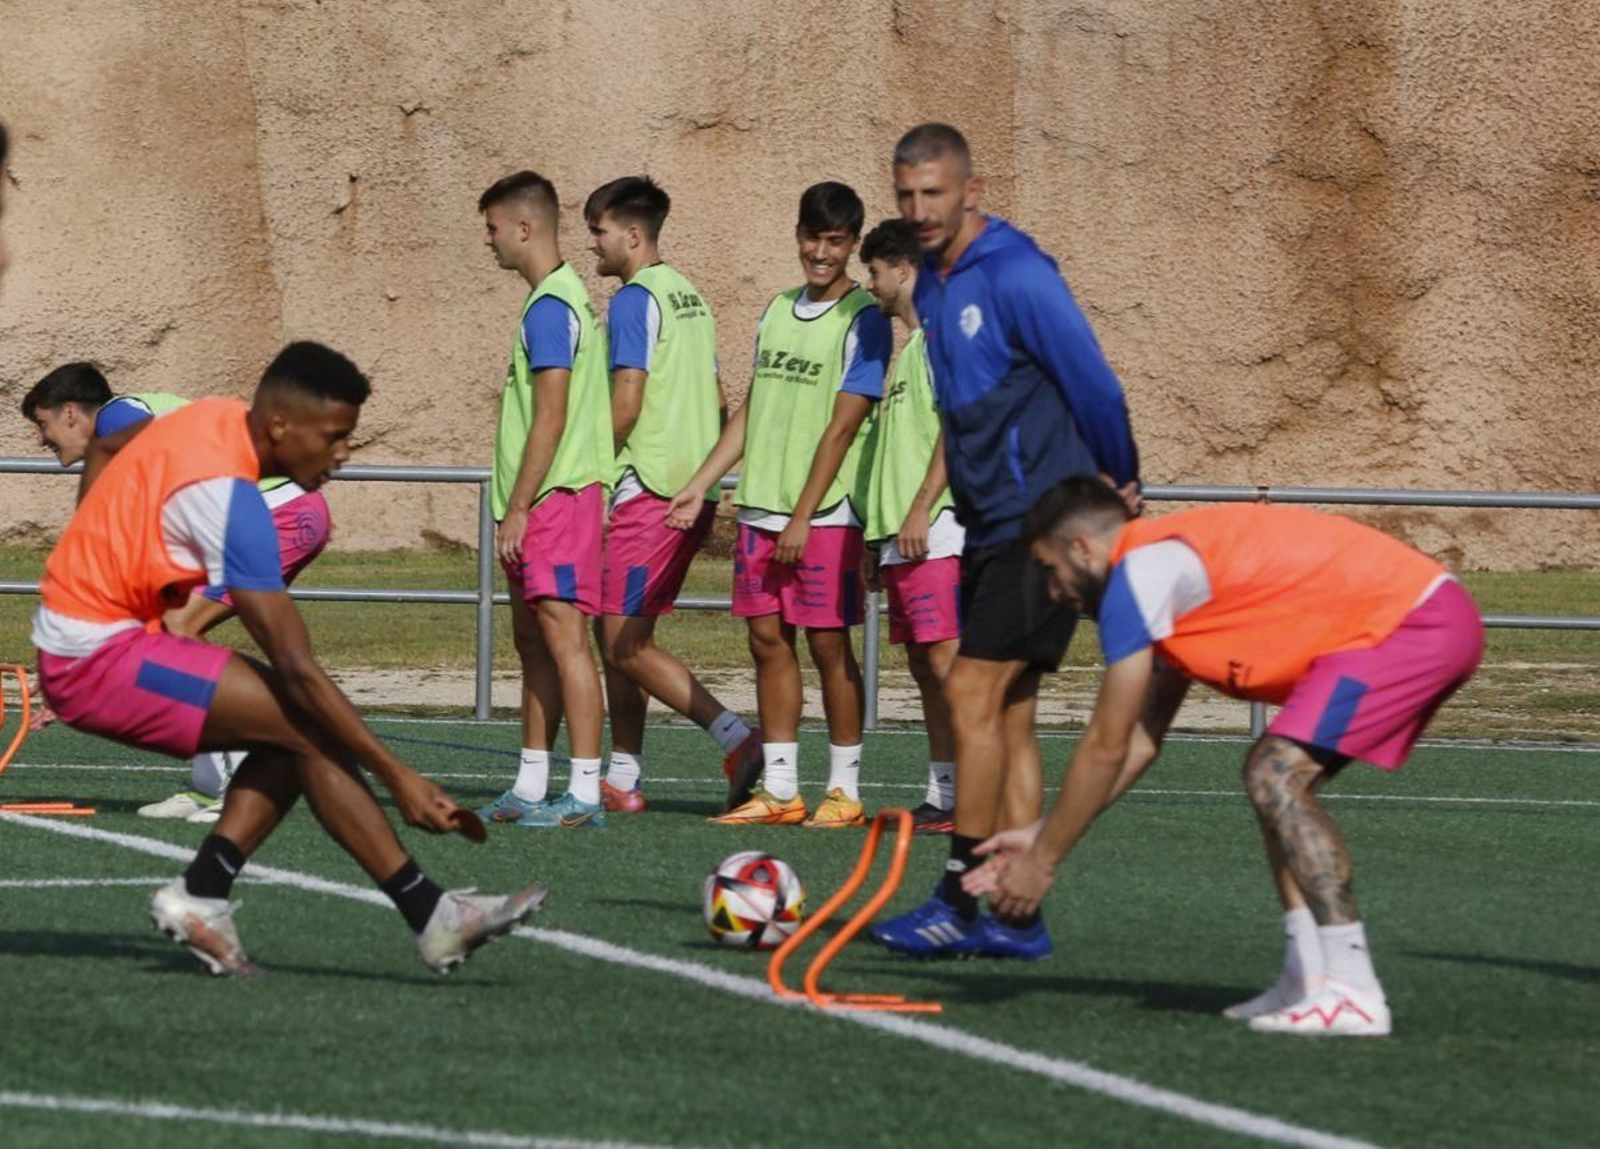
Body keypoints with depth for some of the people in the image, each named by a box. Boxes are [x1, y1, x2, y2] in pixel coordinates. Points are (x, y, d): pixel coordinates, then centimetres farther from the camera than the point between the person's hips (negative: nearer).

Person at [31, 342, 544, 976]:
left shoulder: (217, 418, 3)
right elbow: (296, 668, -26)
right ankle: (433, 918, -18)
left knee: (297, 731, 3)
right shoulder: (226, 494, -25)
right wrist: (396, 776, -26)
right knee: (311, 726, -18)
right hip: (98, 657, -10)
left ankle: (199, 895, -1)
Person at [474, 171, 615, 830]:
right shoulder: (559, 298, 17)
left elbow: (550, 419, -18)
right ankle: (530, 790, 17)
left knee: (564, 636, -10)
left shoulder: (550, 308, -14)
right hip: (541, 503, 11)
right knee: (533, 640, 12)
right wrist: (516, 508, 22)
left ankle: (585, 794, -11)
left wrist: (518, 508, -17)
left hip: (556, 496, -11)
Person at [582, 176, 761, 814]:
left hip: (646, 491, -9)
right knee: (622, 635, 13)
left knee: (624, 641, -9)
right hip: (692, 490, 9)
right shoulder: (689, 297, 17)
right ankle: (623, 779, 14)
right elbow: (717, 406, 20)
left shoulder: (634, 300, -11)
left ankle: (736, 737, -16)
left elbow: (626, 406, -18)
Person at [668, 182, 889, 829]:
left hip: (826, 513, -6)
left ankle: (844, 791, 4)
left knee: (827, 643, -3)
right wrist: (702, 484, 11)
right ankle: (778, 790, 11)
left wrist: (802, 519, -14)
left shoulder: (862, 320, -8)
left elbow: (841, 428, -12)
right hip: (760, 507, 6)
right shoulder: (778, 311, 14)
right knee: (768, 639, 6)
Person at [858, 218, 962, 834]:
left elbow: (956, 427, -16)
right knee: (924, 664, 8)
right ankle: (942, 794, 9)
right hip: (902, 534, 10)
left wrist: (921, 509, -20)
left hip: (937, 530, -10)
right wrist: (876, 539, 23)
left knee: (944, 656, -14)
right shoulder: (910, 346, 22)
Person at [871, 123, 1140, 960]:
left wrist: (1117, 484, 0)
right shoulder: (931, 286, 12)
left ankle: (961, 903, -9)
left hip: (1041, 523, -9)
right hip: (989, 527, 9)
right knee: (1006, 714, 7)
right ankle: (1018, 916, 9)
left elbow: (1094, 386, -12)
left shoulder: (1015, 277, -14)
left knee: (973, 693, -12)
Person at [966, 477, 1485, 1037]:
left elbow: (1106, 748, -4)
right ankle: (1309, 981, 9)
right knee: (1277, 777, 15)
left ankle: (1353, 994, -21)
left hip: (1413, 620, -10)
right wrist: (1042, 836, 27)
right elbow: (1141, 740, 28)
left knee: (1276, 776, -16)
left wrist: (1043, 859, 5)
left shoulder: (1136, 577, -8)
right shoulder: (1174, 569, 23)